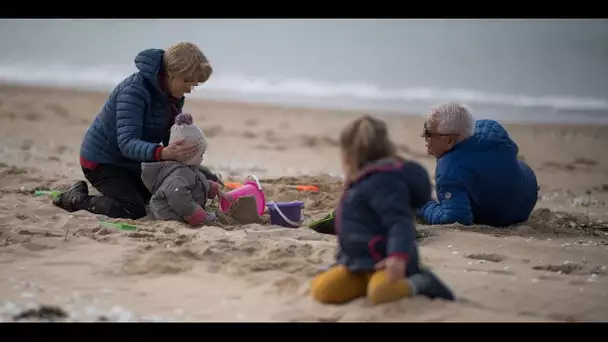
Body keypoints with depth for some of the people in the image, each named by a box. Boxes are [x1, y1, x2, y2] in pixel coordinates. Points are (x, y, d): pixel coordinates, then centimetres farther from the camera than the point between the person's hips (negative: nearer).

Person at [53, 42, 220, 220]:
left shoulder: (175, 96, -4)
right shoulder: (135, 90, -29)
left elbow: (171, 138, 0)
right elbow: (127, 143, -39)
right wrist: (163, 153, -56)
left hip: (134, 162, 8)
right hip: (103, 161, -8)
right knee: (133, 210, -26)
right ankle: (77, 198, -5)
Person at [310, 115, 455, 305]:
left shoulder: (382, 181, -17)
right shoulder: (367, 180, 17)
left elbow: (400, 222, -29)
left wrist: (398, 256, -43)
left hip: (382, 262, -10)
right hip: (360, 262, 10)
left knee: (379, 292, -41)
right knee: (321, 289, -11)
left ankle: (418, 283, -13)